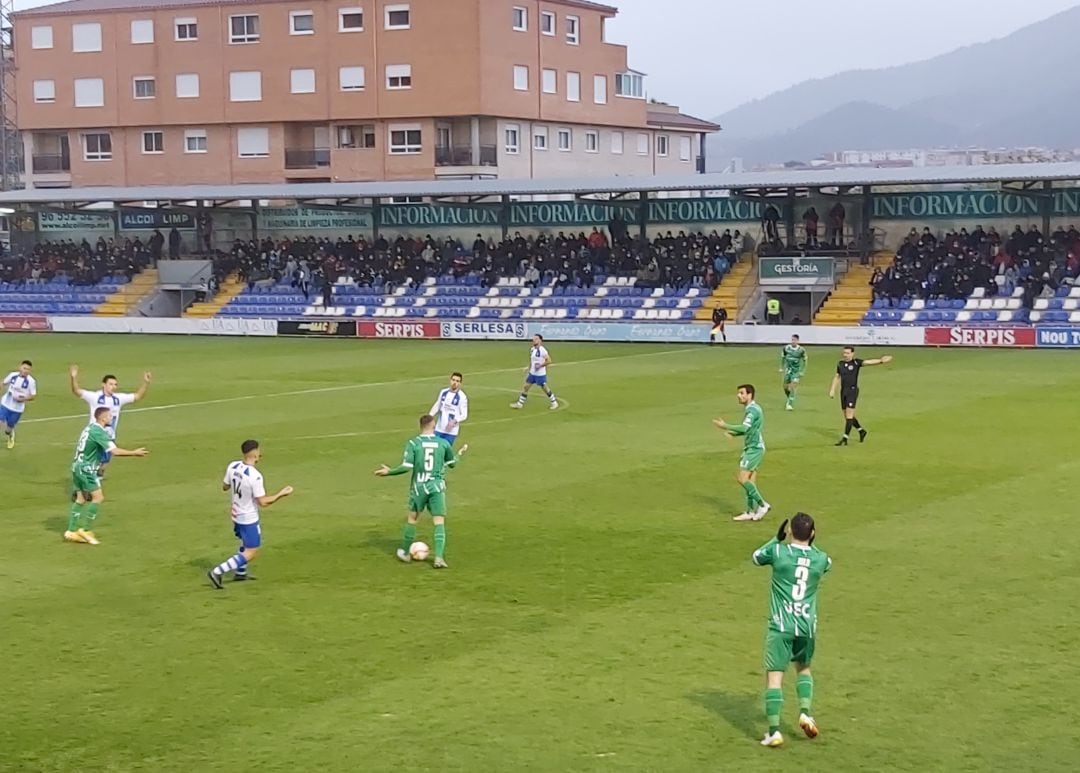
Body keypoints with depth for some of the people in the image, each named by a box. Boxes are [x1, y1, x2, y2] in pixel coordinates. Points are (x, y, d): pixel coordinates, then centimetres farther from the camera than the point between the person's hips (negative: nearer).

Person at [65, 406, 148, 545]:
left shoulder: (91, 427, 11)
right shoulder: (98, 432, -18)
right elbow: (114, 451, -24)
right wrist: (135, 453, -18)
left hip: (78, 466, 9)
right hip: (86, 468, -9)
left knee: (80, 499, 11)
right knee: (98, 497, -6)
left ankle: (71, 531, 12)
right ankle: (86, 530, -4)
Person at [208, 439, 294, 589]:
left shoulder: (232, 466, -10)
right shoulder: (255, 476, -30)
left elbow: (225, 487, 6)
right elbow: (263, 502, -23)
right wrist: (281, 494, -13)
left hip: (237, 515, 8)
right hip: (249, 519, -8)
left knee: (246, 544, 30)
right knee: (251, 553, 4)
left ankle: (240, 573, 44)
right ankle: (217, 573, -2)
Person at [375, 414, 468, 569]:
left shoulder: (413, 443, -6)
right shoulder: (443, 443, 1)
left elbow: (406, 467, -13)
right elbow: (452, 463, 14)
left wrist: (389, 471, 2)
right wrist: (460, 453, 34)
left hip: (419, 487, 0)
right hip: (437, 487, 0)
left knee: (412, 518, 17)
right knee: (439, 522, 0)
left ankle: (405, 553, 28)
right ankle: (439, 557, -13)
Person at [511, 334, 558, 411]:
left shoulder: (542, 350, -18)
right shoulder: (532, 350, 6)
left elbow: (549, 361, -21)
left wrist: (540, 366, -21)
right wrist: (529, 369, 17)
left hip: (540, 374, -7)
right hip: (532, 373, 7)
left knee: (545, 388, 3)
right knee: (526, 387, 6)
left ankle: (554, 403, 20)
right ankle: (520, 403, 13)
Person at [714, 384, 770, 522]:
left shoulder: (752, 410, -16)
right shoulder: (750, 409, 16)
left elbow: (744, 428, -27)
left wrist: (725, 426, -22)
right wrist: (734, 433, 8)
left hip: (754, 448, -10)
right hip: (752, 448, 10)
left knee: (742, 478, -13)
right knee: (750, 481, 9)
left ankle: (762, 505, -8)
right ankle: (751, 512, 11)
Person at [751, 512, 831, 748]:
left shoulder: (778, 551, -5)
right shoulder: (821, 559, 3)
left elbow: (756, 557, 17)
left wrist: (777, 538, 20)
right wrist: (811, 545, 23)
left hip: (781, 625, -3)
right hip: (808, 626, 3)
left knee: (774, 676, -2)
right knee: (803, 668, 27)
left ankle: (774, 731, -10)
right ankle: (805, 712, 9)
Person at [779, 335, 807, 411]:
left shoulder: (801, 350, -13)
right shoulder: (786, 348, -7)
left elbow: (804, 361, 0)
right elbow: (782, 358, 10)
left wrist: (802, 371, -2)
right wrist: (781, 368, 10)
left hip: (796, 371, -3)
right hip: (788, 370, 3)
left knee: (792, 387, -13)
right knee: (785, 387, 7)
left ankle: (790, 404, -7)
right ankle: (789, 399, 36)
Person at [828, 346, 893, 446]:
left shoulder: (856, 362, -6)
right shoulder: (840, 364, 10)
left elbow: (868, 362, -20)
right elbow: (836, 377, 19)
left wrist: (881, 361, -36)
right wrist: (832, 390, 14)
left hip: (852, 391, -6)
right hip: (843, 392, 6)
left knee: (849, 415, -10)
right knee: (847, 416, 11)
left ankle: (845, 439, -10)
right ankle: (861, 431, 32)